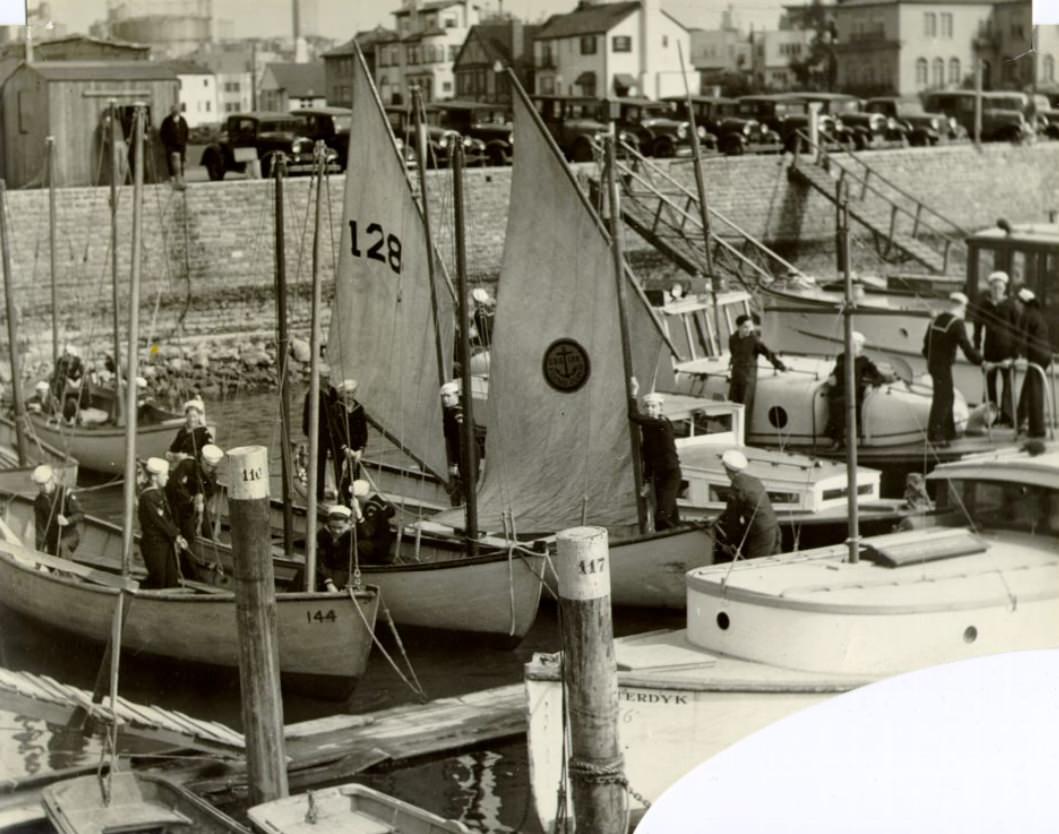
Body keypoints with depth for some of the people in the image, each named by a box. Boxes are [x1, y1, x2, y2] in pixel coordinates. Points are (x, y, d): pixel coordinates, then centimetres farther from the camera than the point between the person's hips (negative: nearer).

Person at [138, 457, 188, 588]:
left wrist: (176, 536, 3)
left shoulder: (160, 491, 9)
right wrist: (176, 536, -14)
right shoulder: (148, 497, -21)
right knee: (157, 580, 0)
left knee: (172, 579, 12)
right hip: (154, 544, -9)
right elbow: (159, 521, -21)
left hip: (166, 542, 9)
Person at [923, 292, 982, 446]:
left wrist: (928, 356, 32)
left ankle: (948, 433, 21)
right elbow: (966, 346, -18)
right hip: (943, 365, -9)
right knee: (942, 399, -7)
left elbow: (926, 340, 18)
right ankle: (934, 435, -10)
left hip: (933, 363, 9)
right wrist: (981, 361, -11)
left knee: (948, 396, 16)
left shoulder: (937, 319, 8)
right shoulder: (956, 323, -15)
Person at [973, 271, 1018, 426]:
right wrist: (977, 348, 2)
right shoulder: (983, 304, 5)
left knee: (1007, 382, -2)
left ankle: (1007, 417, 2)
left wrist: (1015, 351, -4)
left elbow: (1016, 327, 1)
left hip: (1006, 347, -2)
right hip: (990, 348, 2)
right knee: (990, 381, 5)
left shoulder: (1009, 304, -1)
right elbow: (978, 326, 8)